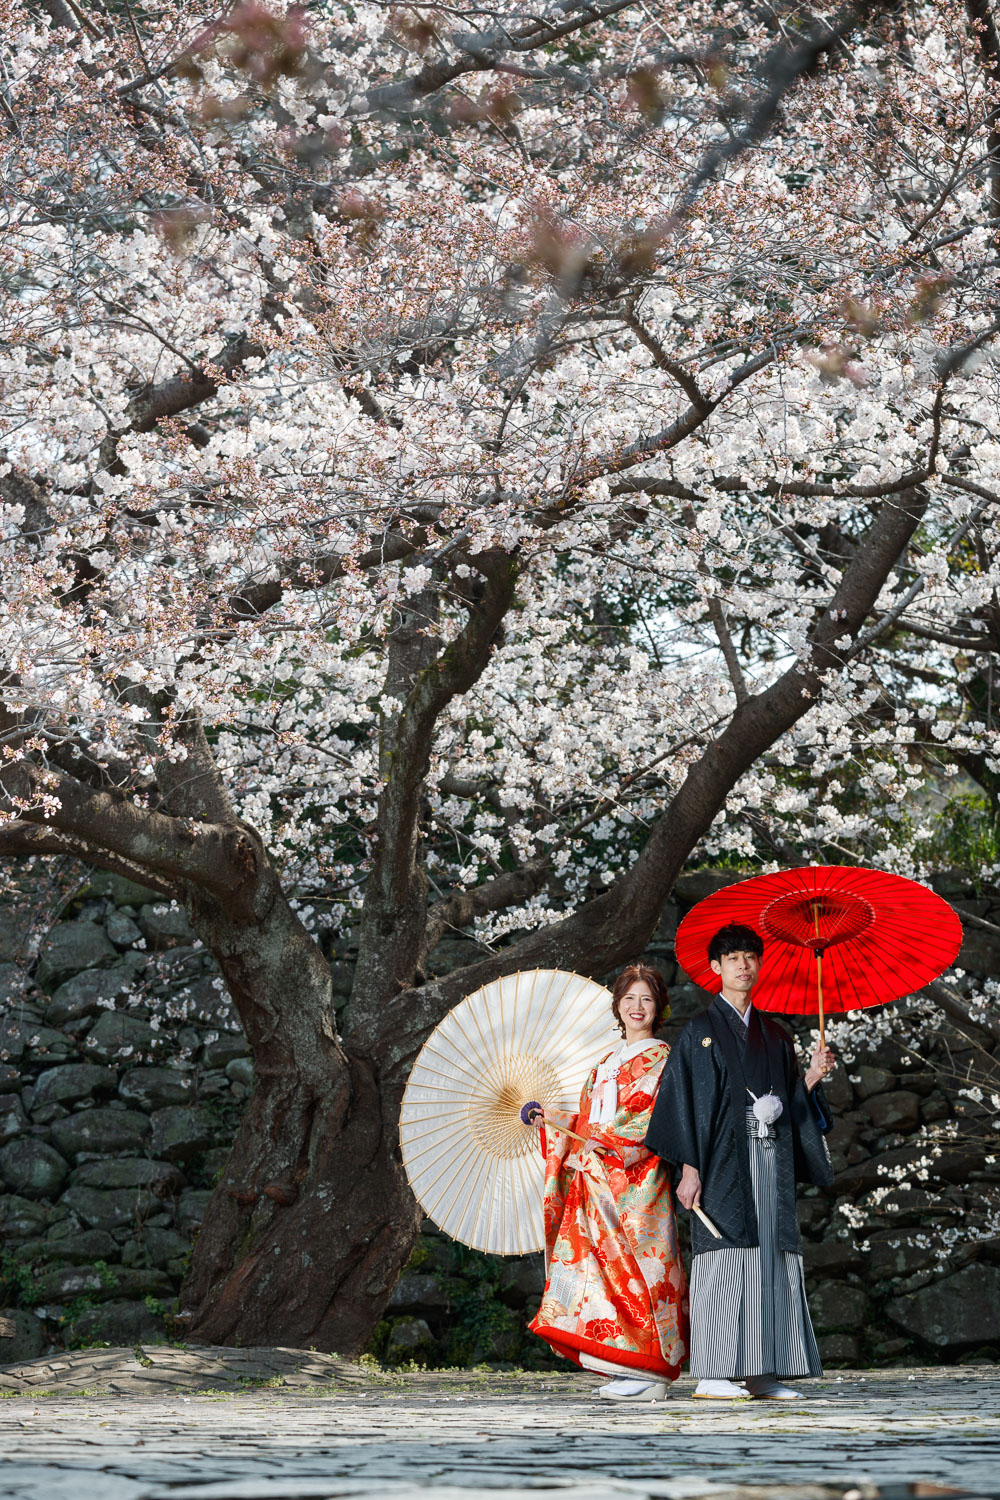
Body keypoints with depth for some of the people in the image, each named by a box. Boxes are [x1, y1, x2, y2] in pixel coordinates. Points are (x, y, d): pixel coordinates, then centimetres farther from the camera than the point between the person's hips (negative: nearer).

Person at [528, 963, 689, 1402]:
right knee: (604, 1263, 1)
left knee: (634, 1264, -11)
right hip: (600, 1183, 7)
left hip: (638, 1180, -7)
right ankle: (630, 1371, 4)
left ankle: (650, 1375, -9)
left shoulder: (660, 1058, 0)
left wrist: (605, 1146, -17)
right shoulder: (608, 1062, 23)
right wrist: (551, 1121, 13)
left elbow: (650, 1122, -11)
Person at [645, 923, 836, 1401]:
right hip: (724, 1162, -5)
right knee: (724, 1258, -11)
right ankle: (712, 1375, -9)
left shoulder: (774, 1035, 18)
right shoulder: (701, 1031, 3)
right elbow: (684, 1100, -4)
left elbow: (791, 1102, 17)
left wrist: (812, 1076, -2)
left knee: (772, 1258, 1)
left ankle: (762, 1374, 5)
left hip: (770, 1164, 5)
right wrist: (689, 1168, -12)